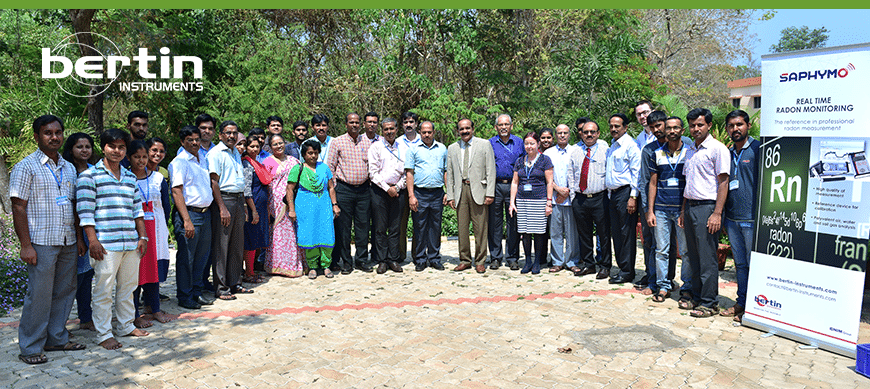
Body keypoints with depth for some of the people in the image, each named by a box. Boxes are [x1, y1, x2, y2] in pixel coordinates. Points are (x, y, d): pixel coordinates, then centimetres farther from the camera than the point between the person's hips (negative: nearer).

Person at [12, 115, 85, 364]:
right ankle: (30, 348, 10)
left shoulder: (69, 168, 14)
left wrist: (79, 238, 14)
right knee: (39, 295, -2)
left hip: (68, 242, 6)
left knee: (65, 291, 11)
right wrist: (25, 245, -13)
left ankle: (57, 338, 24)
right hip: (42, 243, -6)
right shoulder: (26, 167, -4)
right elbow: (18, 208, -8)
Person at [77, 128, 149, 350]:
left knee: (128, 286, 14)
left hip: (131, 244, 6)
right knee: (103, 290, 0)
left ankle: (127, 325, 27)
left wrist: (142, 236, 12)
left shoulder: (130, 177, 16)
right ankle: (103, 334, 10)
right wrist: (93, 240, -13)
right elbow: (85, 212, -7)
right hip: (106, 245, -6)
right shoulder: (89, 176, -2)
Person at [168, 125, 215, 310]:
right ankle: (184, 297, 10)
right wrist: (187, 220, -20)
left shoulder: (204, 160, 15)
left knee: (202, 256, 13)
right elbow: (177, 191, -14)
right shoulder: (179, 162, -8)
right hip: (189, 213, -7)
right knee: (186, 258, 0)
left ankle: (197, 292, 25)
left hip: (206, 213, 7)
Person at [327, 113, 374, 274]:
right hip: (344, 189, -2)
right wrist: (334, 188, -3)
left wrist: (371, 181, 9)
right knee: (343, 226, 1)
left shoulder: (367, 142, 9)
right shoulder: (337, 142, 2)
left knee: (363, 225, 5)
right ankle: (346, 261, 10)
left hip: (364, 189, 2)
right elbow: (330, 166, 2)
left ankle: (362, 260, 15)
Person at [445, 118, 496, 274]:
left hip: (478, 190, -3)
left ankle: (480, 261, 9)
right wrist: (450, 196, 6)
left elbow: (490, 170, 1)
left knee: (480, 227, -1)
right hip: (460, 190, 3)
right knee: (462, 227, 4)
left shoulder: (484, 145, 5)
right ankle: (464, 260, 15)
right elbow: (449, 174, 14)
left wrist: (490, 193, -7)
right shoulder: (452, 148, 14)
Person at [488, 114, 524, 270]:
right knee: (494, 223, 2)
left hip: (513, 186, 0)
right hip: (495, 186, 0)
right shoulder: (490, 143, 8)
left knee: (513, 223, 1)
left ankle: (512, 258, 10)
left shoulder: (519, 142, 10)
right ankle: (495, 257, 12)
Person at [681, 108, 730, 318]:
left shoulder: (717, 149, -7)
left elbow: (723, 182, -11)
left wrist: (717, 213, -17)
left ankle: (710, 302, 4)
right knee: (693, 257, 12)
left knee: (707, 259, -4)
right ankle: (696, 297, 21)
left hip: (707, 206, -7)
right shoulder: (690, 150, 16)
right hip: (690, 206, 8)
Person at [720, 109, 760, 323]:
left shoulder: (758, 149, -5)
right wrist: (722, 217, 18)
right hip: (732, 219, 7)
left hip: (752, 218, -6)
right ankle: (741, 303, 23)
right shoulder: (728, 153, 14)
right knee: (740, 263, 14)